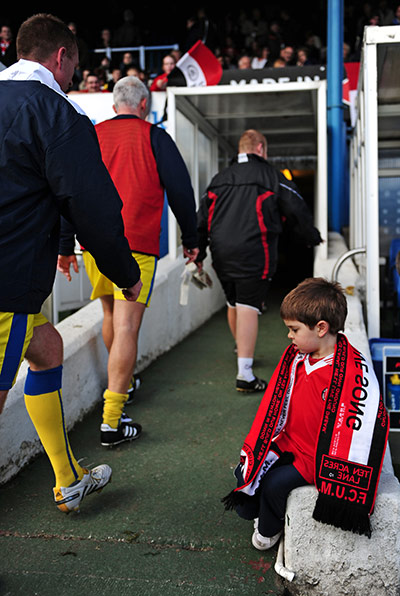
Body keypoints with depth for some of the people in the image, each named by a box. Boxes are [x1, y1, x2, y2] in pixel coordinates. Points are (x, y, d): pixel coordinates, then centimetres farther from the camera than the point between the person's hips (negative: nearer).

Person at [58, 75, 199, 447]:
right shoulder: (154, 138, 2)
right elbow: (180, 191, 0)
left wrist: (65, 246, 15)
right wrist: (190, 241, 10)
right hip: (137, 246, -4)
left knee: (111, 315, 23)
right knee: (126, 327, -7)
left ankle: (124, 383, 42)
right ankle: (111, 421, -11)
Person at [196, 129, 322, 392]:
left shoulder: (220, 178, 18)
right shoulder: (271, 175, 4)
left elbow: (202, 217, 17)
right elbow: (297, 210, 7)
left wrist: (198, 253, 21)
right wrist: (313, 237, 23)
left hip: (221, 251, 5)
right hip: (253, 251, -5)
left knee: (233, 304, 21)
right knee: (248, 307, -9)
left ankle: (243, 351, 44)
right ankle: (245, 375, -15)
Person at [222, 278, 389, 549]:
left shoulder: (355, 372, -24)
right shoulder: (295, 356, -1)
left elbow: (365, 424, -21)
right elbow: (275, 406, 4)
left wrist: (345, 484, -21)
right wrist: (251, 458, 3)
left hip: (320, 456, -7)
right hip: (290, 445, 7)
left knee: (275, 483, -17)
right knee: (246, 472, 3)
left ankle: (269, 530, 14)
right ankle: (254, 512, 32)